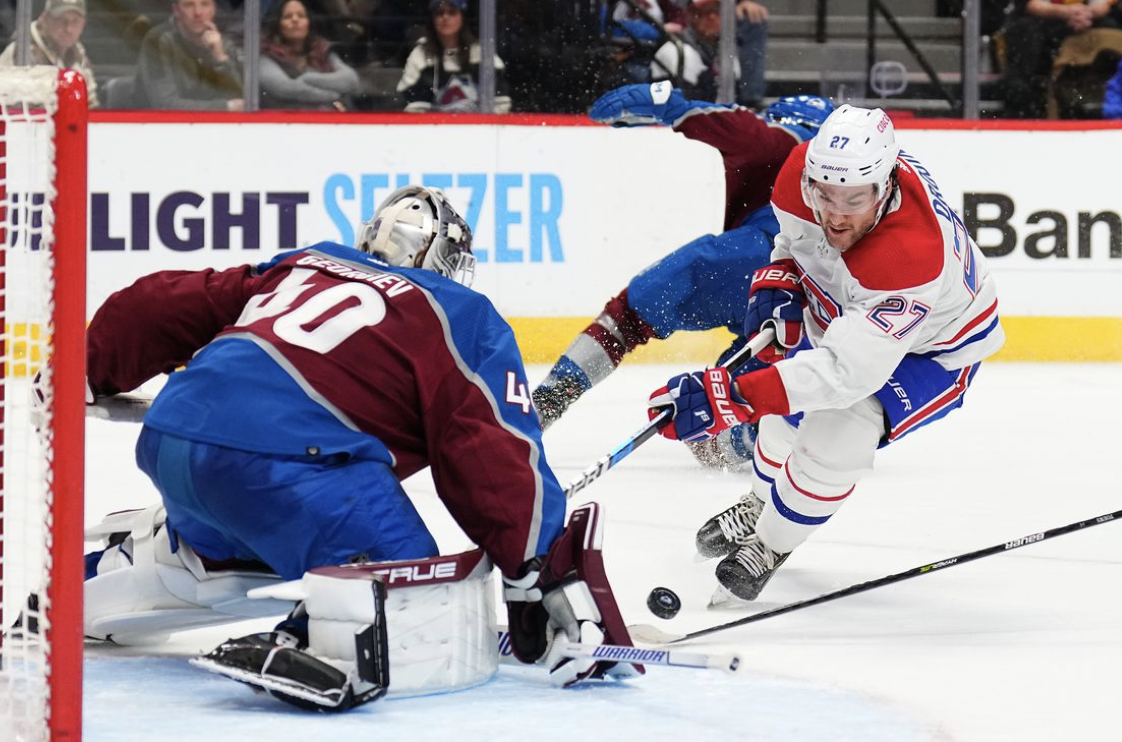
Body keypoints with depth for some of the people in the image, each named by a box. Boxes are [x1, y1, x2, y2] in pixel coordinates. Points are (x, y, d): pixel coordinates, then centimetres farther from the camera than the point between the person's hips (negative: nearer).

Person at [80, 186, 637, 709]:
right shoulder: (465, 317, 13)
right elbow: (497, 455, 1)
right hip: (284, 460, -8)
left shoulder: (301, 265, 29)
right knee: (430, 616, -13)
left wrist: (90, 372, 49)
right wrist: (549, 576, -1)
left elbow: (165, 308, 33)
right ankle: (301, 650, -35)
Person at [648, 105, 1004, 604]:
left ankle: (770, 545, 5)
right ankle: (759, 508, 49)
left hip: (932, 349, -7)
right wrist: (777, 282, -18)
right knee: (787, 415, 16)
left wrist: (730, 398, -56)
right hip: (841, 306, 7)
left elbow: (849, 370, -50)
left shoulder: (912, 257, -48)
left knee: (836, 437, -22)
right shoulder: (801, 172, -28)